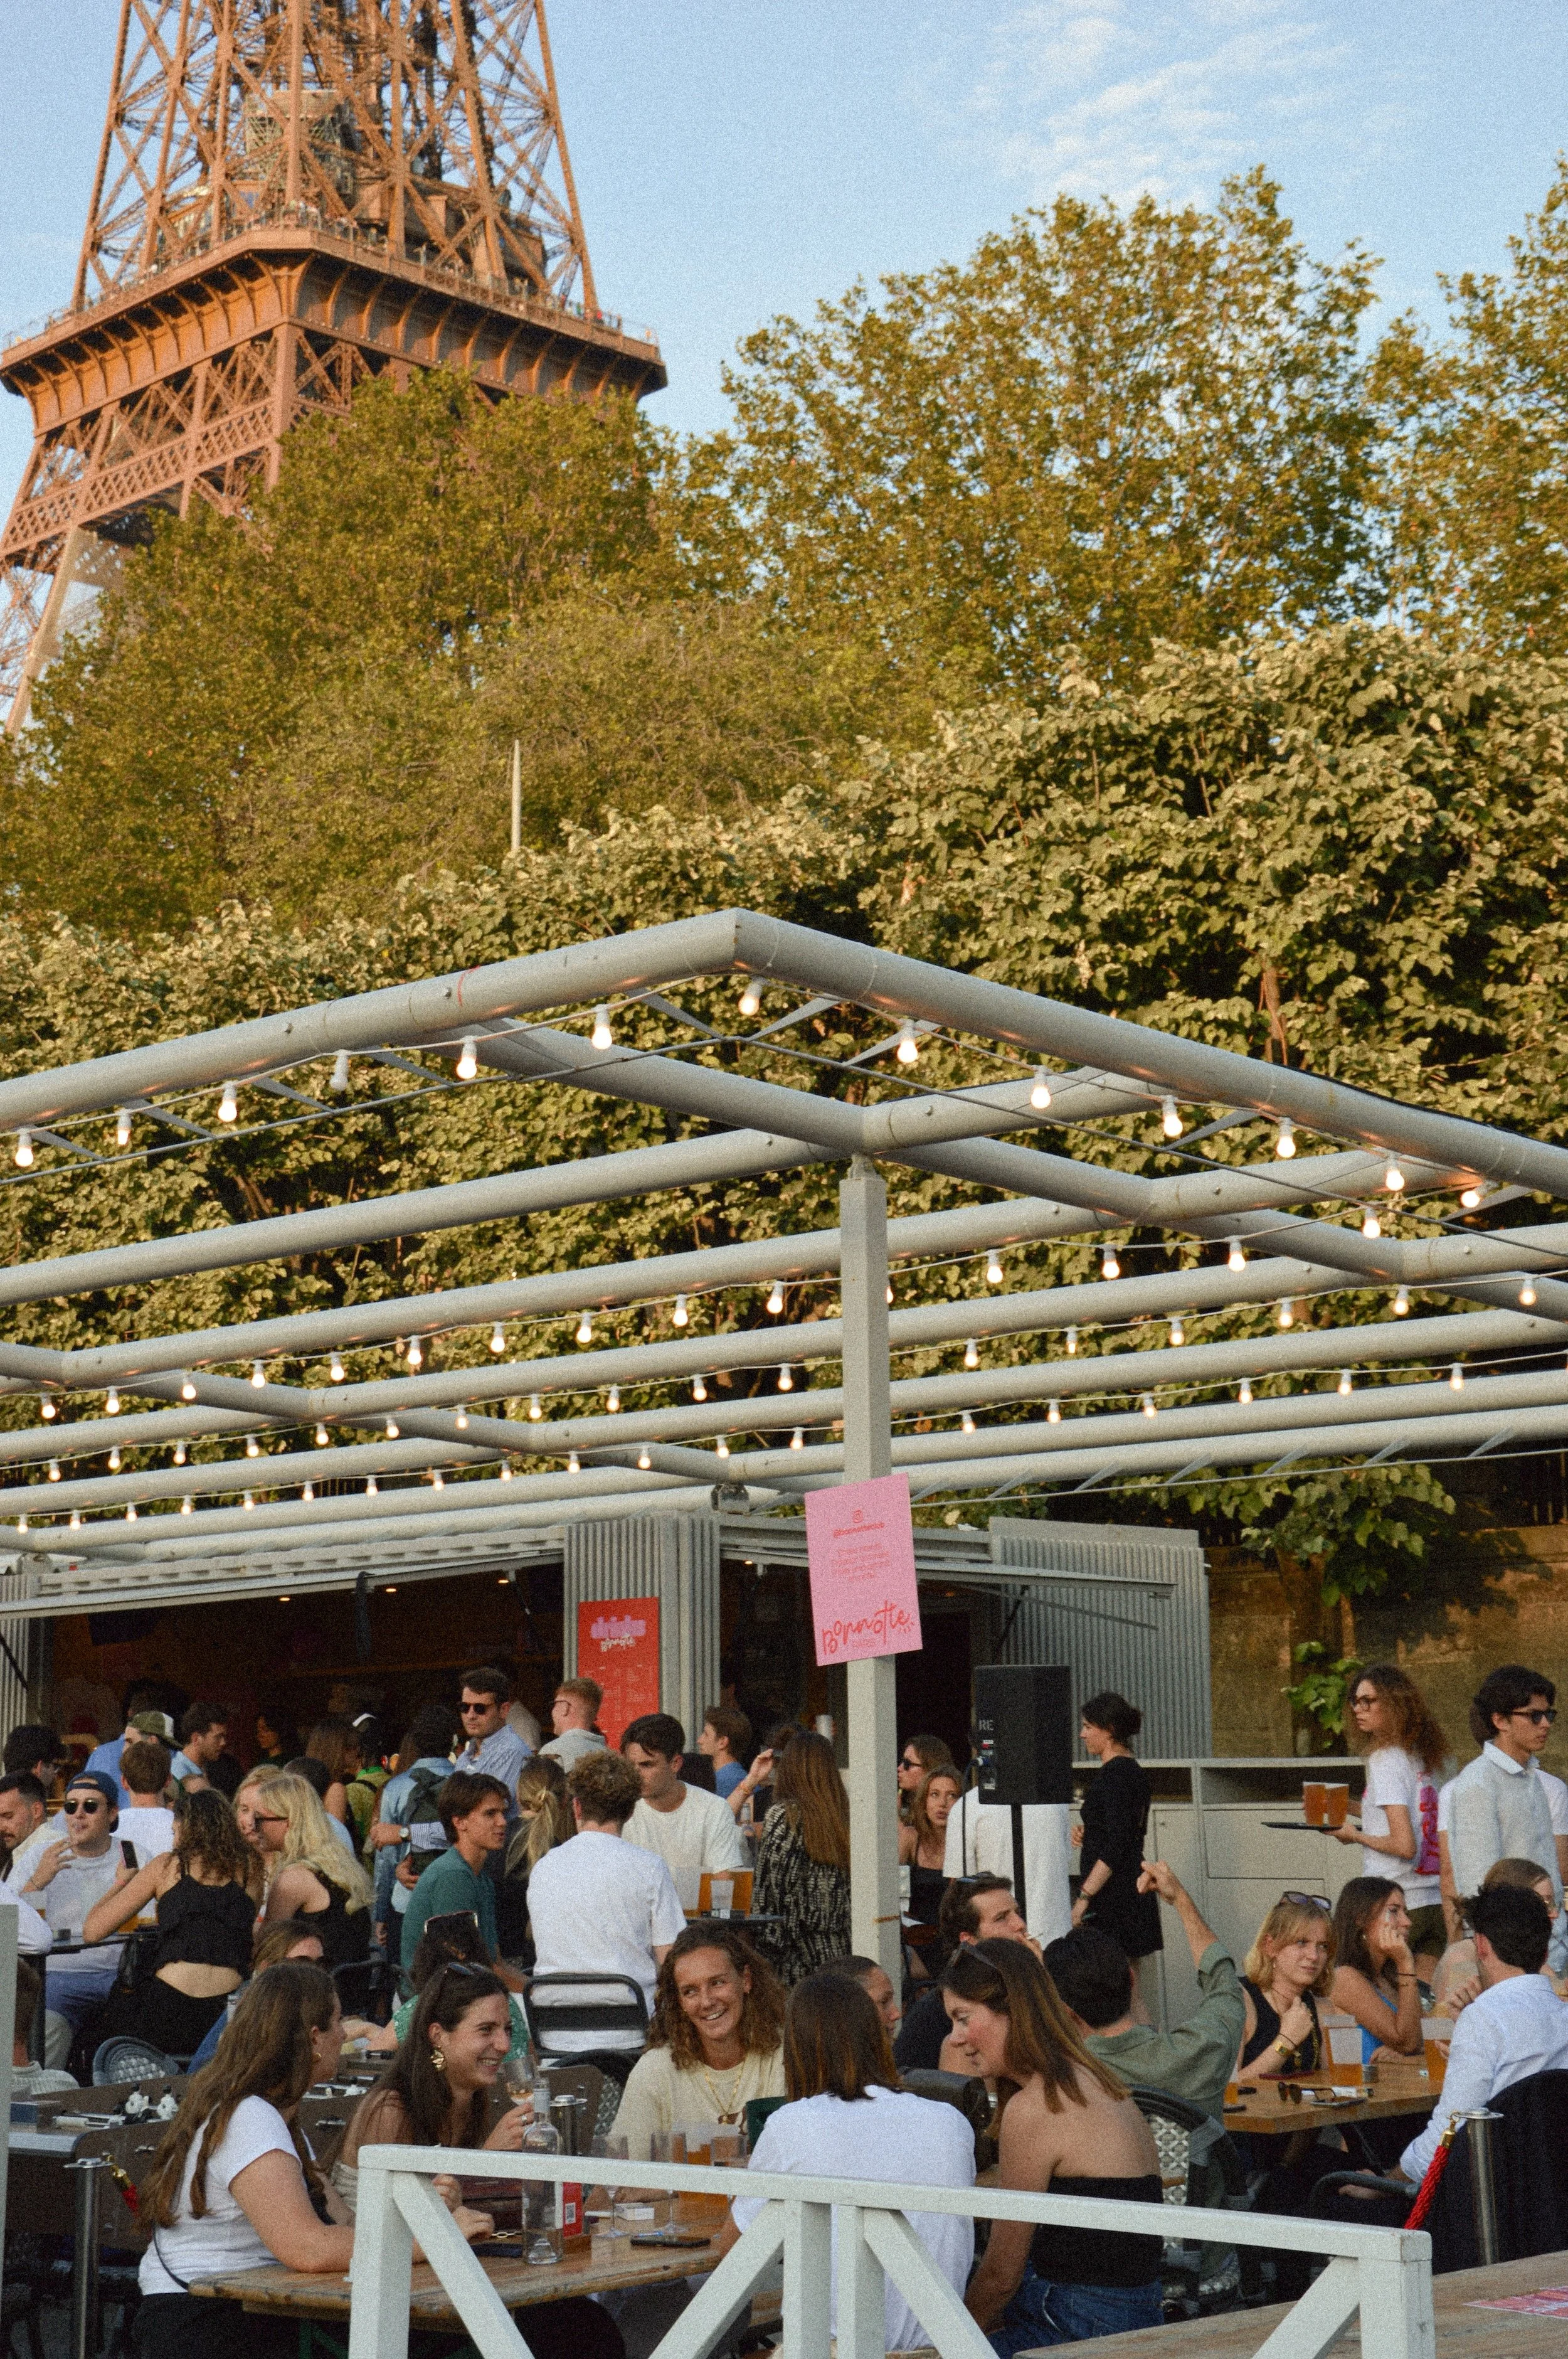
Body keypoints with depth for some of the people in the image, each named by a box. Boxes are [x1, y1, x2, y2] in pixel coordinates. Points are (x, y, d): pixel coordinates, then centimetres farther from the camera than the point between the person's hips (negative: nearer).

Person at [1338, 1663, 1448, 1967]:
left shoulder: (1385, 1760, -12)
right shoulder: (1424, 1756, 11)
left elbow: (1404, 1845, -18)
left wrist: (1356, 1836, -2)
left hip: (1395, 1906, -8)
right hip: (1435, 1903, 8)